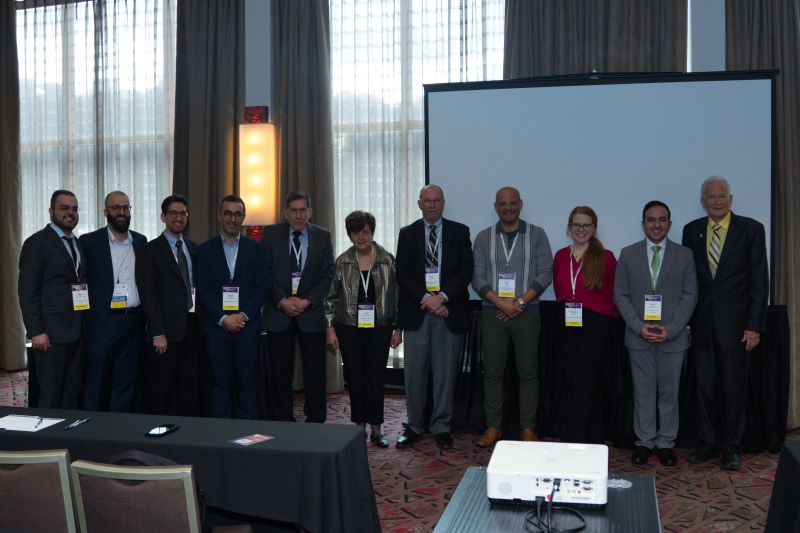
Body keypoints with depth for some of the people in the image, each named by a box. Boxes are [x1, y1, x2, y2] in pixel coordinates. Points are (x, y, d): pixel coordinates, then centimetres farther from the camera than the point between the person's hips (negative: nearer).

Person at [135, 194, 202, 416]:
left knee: (191, 387, 7)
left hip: (192, 327, 4)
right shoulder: (149, 251, -2)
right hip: (167, 329, -4)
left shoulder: (194, 249, 13)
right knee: (161, 389, 3)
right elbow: (148, 295, -7)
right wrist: (158, 334, -13)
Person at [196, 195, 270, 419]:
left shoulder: (256, 249, 7)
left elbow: (262, 287, 3)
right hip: (216, 326, 0)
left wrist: (243, 315, -9)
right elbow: (203, 289, 1)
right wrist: (223, 318, -10)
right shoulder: (205, 250, 6)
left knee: (247, 381, 3)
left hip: (247, 325, 0)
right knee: (220, 382, 3)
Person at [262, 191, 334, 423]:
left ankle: (316, 422, 13)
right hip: (278, 313, 0)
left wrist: (307, 301, -10)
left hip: (311, 313, 0)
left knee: (315, 372, 3)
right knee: (280, 373, 3)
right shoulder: (271, 234, 3)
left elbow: (327, 275, 2)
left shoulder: (323, 236, 5)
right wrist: (282, 301, -10)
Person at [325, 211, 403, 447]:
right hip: (349, 328, 1)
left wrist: (398, 329, 1)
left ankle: (376, 428, 13)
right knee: (355, 378, 6)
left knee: (376, 378, 0)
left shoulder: (387, 260, 0)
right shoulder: (342, 262, 1)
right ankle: (359, 425, 20)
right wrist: (331, 328, 0)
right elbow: (331, 297, 5)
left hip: (379, 328, -1)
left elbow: (397, 295, 3)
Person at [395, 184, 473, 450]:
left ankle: (441, 427, 15)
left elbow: (466, 270, -1)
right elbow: (402, 274, 1)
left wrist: (442, 297, -13)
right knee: (414, 371, 3)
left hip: (449, 312, 0)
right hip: (416, 312, 1)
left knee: (446, 372, 4)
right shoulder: (407, 233, 9)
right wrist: (426, 299, -10)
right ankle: (414, 425, 16)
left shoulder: (460, 232, 7)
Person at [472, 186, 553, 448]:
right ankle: (493, 427, 12)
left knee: (528, 372, 2)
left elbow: (545, 273, -3)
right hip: (492, 313, 1)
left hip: (527, 312, -1)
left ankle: (527, 428, 11)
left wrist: (520, 302, -12)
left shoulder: (536, 235, 4)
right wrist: (501, 303, -12)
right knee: (493, 371, 4)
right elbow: (477, 277, 1)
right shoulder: (484, 237, 7)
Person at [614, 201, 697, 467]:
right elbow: (620, 295, 3)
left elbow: (690, 296, 0)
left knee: (669, 392, 7)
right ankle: (644, 442, 17)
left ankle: (666, 443, 18)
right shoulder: (628, 254, 4)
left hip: (673, 336, 0)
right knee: (643, 392, 6)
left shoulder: (684, 255, 3)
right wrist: (638, 326, -9)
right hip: (638, 336, 0)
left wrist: (670, 329, -10)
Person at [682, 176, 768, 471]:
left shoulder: (751, 229, -1)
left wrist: (754, 325, -8)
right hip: (702, 323, 3)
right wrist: (685, 321, 4)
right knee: (706, 388, 9)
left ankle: (731, 447, 19)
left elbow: (760, 280, -3)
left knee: (734, 388, 5)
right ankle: (709, 443, 22)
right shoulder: (691, 230, 7)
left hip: (735, 324, -2)